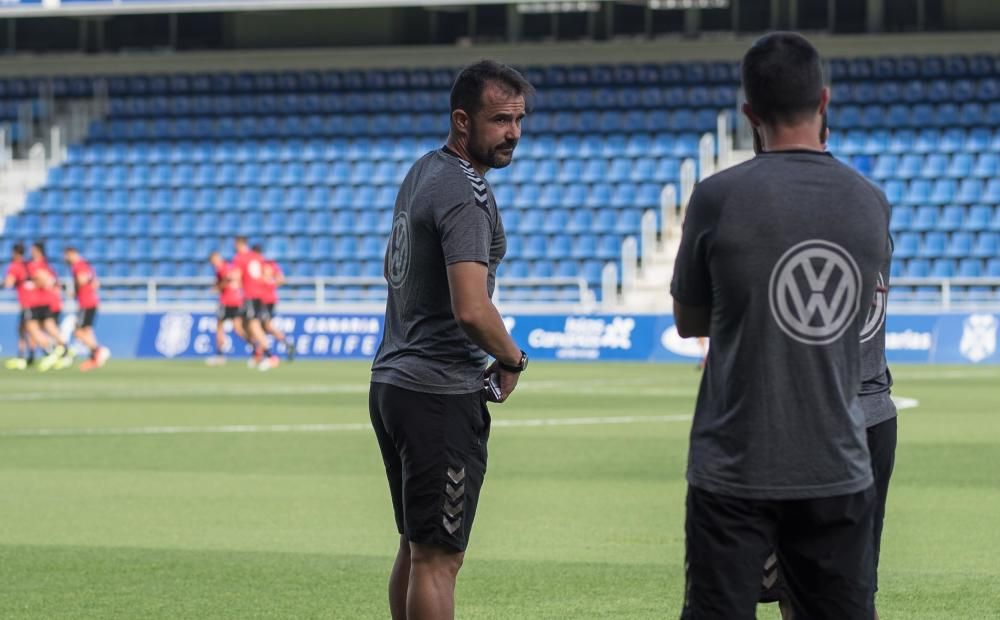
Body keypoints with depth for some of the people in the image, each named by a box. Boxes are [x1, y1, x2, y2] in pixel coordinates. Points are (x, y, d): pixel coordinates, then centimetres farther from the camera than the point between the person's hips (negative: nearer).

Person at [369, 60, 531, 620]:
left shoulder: (422, 174, 14)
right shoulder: (465, 195, -17)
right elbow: (472, 310, -27)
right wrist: (513, 360, -7)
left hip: (392, 382, 10)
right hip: (440, 396, -10)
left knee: (415, 547, 16)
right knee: (438, 557, -7)